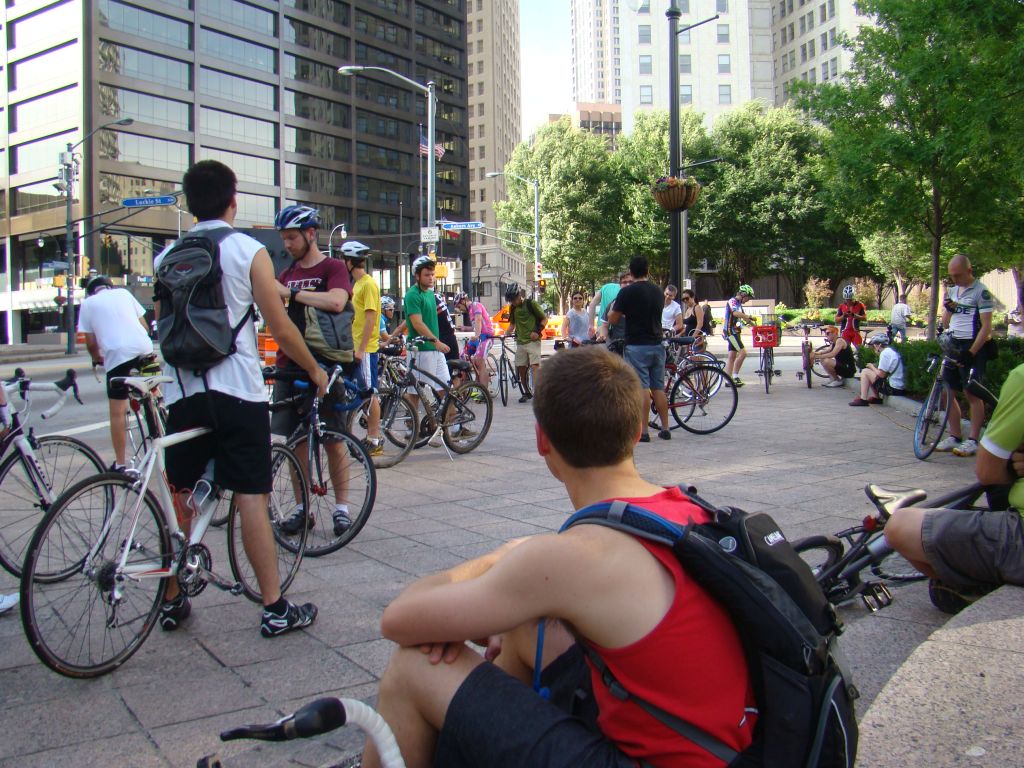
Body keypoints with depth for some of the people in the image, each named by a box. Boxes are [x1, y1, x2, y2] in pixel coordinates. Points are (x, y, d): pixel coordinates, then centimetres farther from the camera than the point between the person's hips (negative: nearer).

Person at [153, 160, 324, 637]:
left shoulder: (166, 256, 9)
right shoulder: (248, 250, -4)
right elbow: (281, 329, -4)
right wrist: (314, 370, 11)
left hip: (181, 392, 4)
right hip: (238, 390, -4)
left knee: (178, 496, 14)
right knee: (251, 497, -2)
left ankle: (171, 600, 24)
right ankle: (274, 609, 4)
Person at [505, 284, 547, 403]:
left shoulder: (531, 303, -5)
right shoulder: (512, 308, 10)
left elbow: (544, 318, -2)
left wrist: (537, 331, -15)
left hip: (533, 340, -6)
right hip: (520, 342, 6)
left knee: (535, 366, -16)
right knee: (521, 368, 6)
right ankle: (527, 392, 20)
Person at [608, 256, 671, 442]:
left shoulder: (627, 292, -10)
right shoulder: (657, 291, 9)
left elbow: (612, 319, -7)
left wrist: (613, 307, 14)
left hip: (637, 346, -6)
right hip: (657, 345, 6)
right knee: (658, 388, 11)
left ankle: (643, 431, -3)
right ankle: (665, 429, 14)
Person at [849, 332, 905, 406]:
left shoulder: (885, 353, -13)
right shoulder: (892, 351, 17)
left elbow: (881, 374, -16)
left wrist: (871, 366, 1)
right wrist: (874, 367, 8)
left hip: (893, 388, -10)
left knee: (865, 372, -6)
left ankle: (863, 399, -9)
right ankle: (876, 398, 16)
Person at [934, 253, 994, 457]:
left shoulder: (981, 292, -9)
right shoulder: (952, 291, 13)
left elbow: (986, 327, -12)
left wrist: (971, 352, -19)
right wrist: (948, 309, -5)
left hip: (973, 348, -7)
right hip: (954, 346, 7)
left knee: (972, 393, -5)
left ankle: (973, 440, 0)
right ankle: (954, 436, 15)